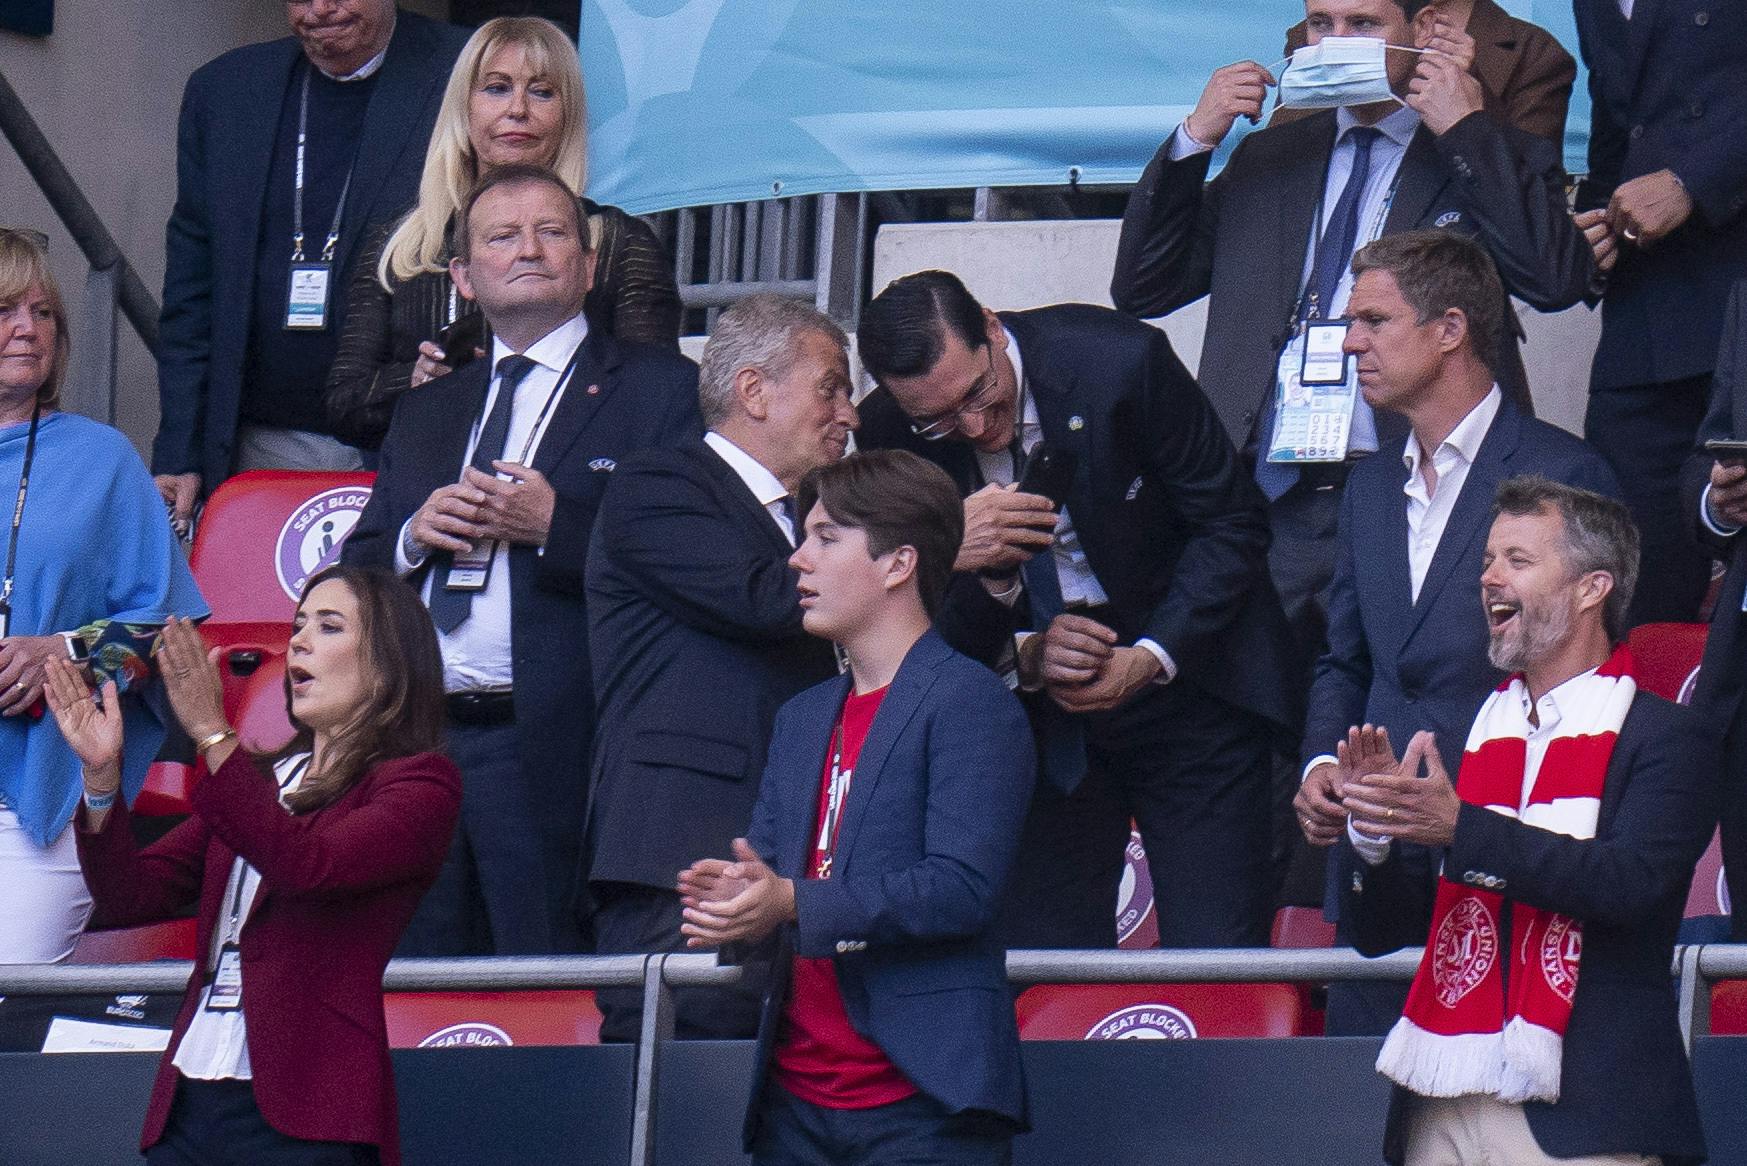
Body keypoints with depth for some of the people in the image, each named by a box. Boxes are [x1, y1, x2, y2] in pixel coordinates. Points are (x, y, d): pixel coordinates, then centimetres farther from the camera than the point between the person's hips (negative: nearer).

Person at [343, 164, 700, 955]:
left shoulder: (660, 391, 5)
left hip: (553, 757, -5)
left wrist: (555, 525, -15)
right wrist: (414, 538, 1)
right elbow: (352, 578, 22)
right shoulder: (424, 415, 25)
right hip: (415, 750, 5)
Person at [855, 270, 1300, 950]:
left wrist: (1151, 658, -19)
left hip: (1182, 680, -2)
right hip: (1037, 710, 3)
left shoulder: (1119, 361, -19)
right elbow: (918, 609, 0)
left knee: (1216, 963, -8)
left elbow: (1231, 526, -8)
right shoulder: (889, 432, -10)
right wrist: (1024, 655, -21)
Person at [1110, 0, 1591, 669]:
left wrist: (1467, 131, -7)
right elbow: (1140, 288, 18)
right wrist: (1194, 139, 8)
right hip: (1268, 506, 4)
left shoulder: (1496, 159, 9)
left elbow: (1559, 279, -10)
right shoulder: (1266, 161, 22)